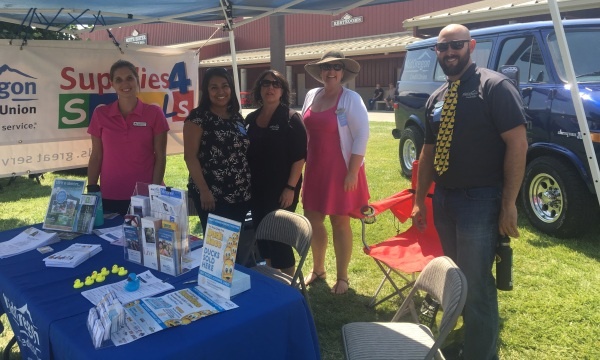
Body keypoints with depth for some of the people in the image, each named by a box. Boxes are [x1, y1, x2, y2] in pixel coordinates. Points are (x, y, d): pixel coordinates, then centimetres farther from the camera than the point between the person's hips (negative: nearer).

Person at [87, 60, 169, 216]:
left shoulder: (154, 113, -2)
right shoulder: (100, 114, 3)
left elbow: (160, 157, -2)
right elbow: (96, 157, 6)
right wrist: (91, 190, 1)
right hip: (109, 196, 2)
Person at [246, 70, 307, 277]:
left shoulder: (291, 118, -8)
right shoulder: (251, 119, 8)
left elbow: (300, 156, -12)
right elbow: (246, 153, 13)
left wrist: (291, 187, -18)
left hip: (281, 188, -6)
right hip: (257, 188, 6)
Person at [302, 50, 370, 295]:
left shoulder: (351, 99, -10)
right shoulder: (311, 96, 7)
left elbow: (362, 135, -13)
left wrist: (353, 172, -17)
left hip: (340, 170, -6)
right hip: (315, 169, 6)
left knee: (340, 222, 4)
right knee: (312, 220, 11)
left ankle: (342, 277, 20)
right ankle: (317, 268, 32)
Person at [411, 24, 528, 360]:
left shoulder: (495, 86, -9)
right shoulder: (436, 98, 12)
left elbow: (517, 144, -14)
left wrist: (509, 203, -17)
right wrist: (420, 200, 15)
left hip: (480, 199, -7)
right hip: (443, 198, 7)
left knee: (476, 284, -2)